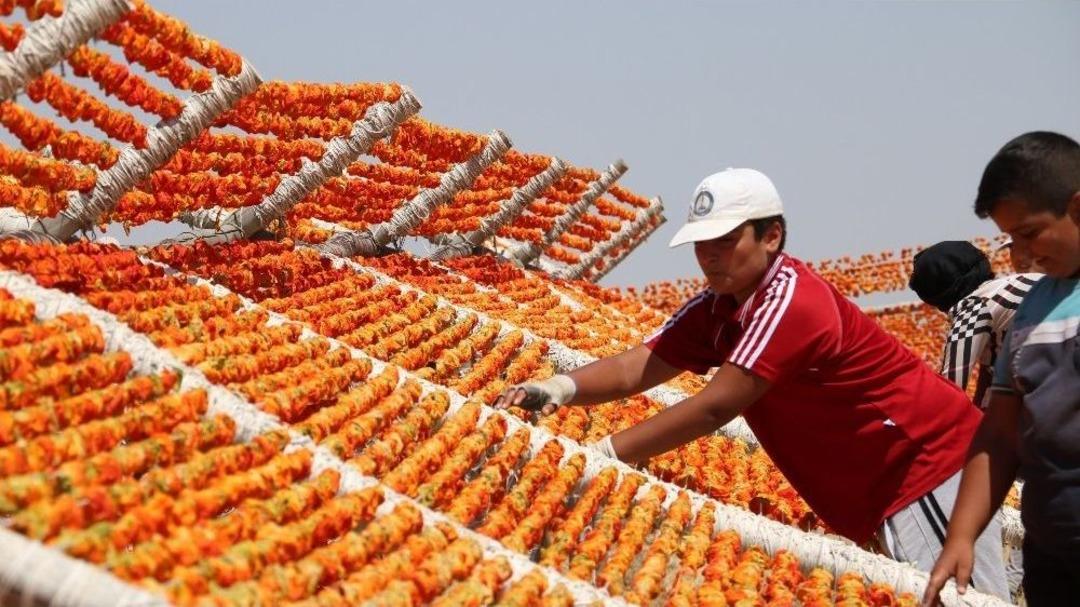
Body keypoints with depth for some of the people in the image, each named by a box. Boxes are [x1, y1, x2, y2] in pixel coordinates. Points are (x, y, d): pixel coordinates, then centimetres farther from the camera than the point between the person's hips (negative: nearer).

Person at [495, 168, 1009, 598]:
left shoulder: (791, 300, -27)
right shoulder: (716, 308, 1)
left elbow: (713, 408, -31)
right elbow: (636, 367, -10)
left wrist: (603, 454, -31)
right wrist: (560, 389, -28)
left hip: (931, 466, -9)